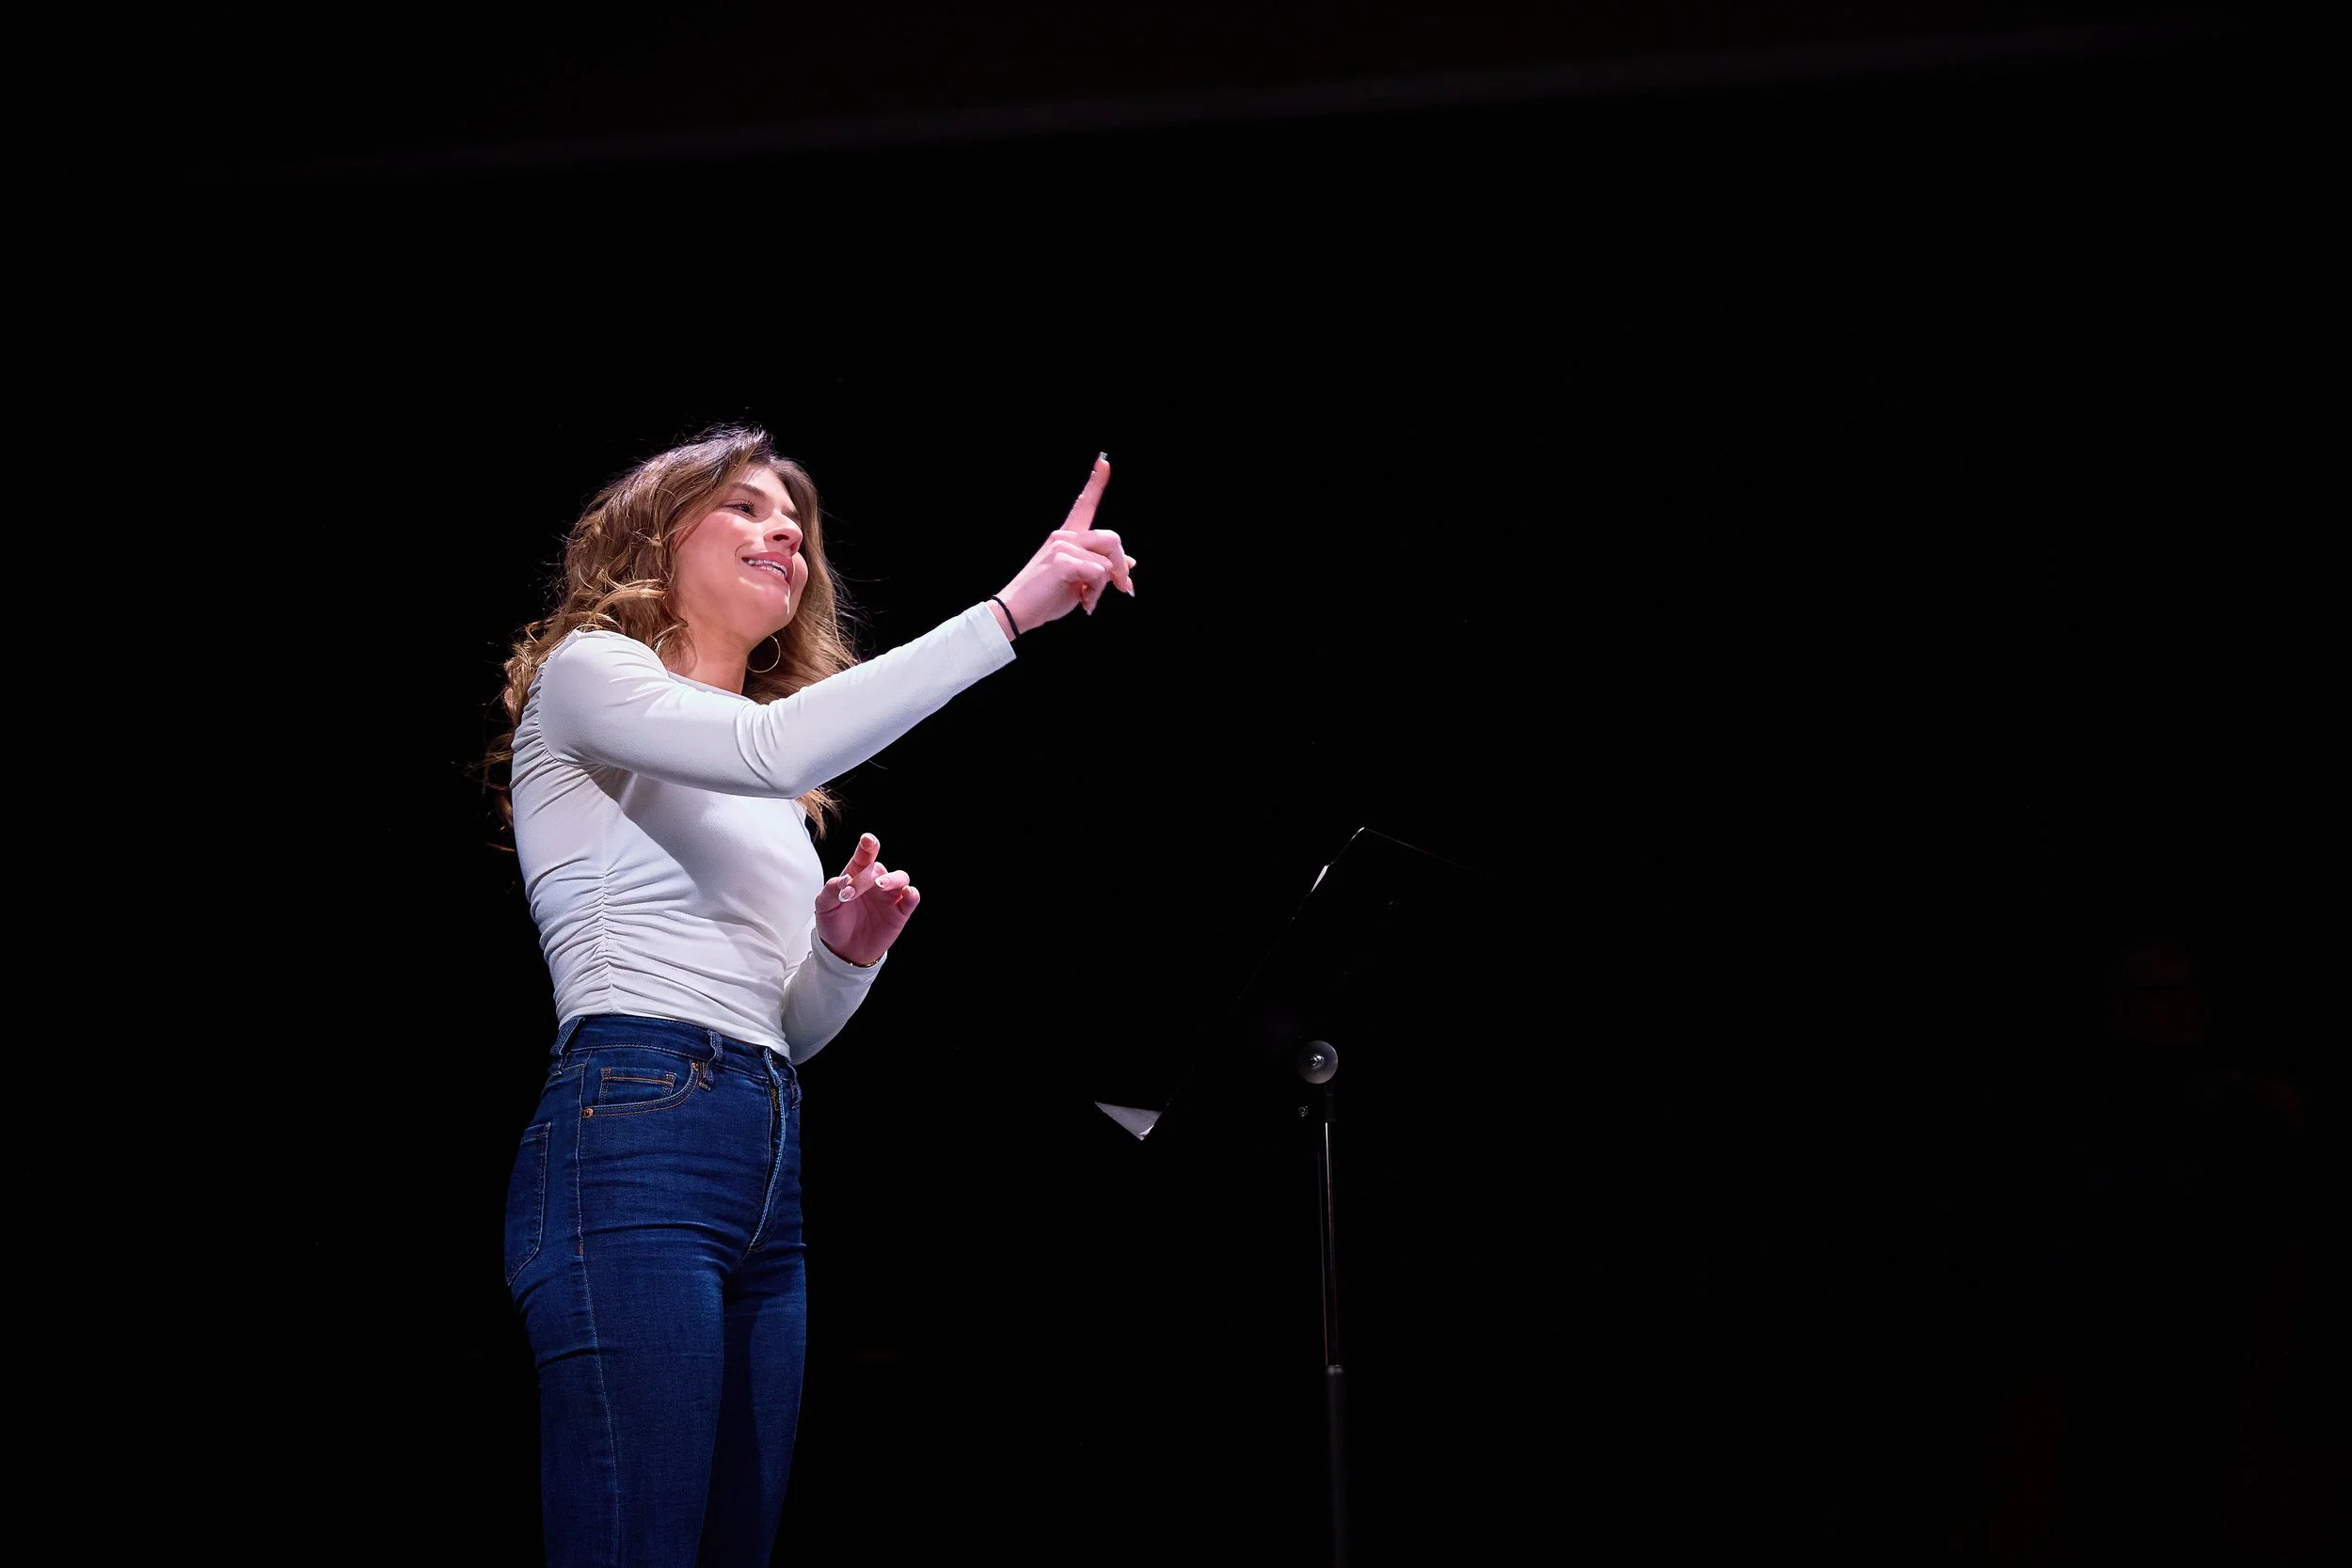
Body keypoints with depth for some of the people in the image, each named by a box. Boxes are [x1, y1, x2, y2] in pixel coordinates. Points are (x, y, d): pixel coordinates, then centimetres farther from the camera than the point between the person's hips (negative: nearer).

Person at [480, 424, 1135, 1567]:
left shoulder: (762, 794, 26)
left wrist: (846, 950, 5)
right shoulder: (587, 676, 3)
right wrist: (1007, 612, -20)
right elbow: (774, 746, -18)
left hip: (766, 1173, 9)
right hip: (632, 1140, -8)